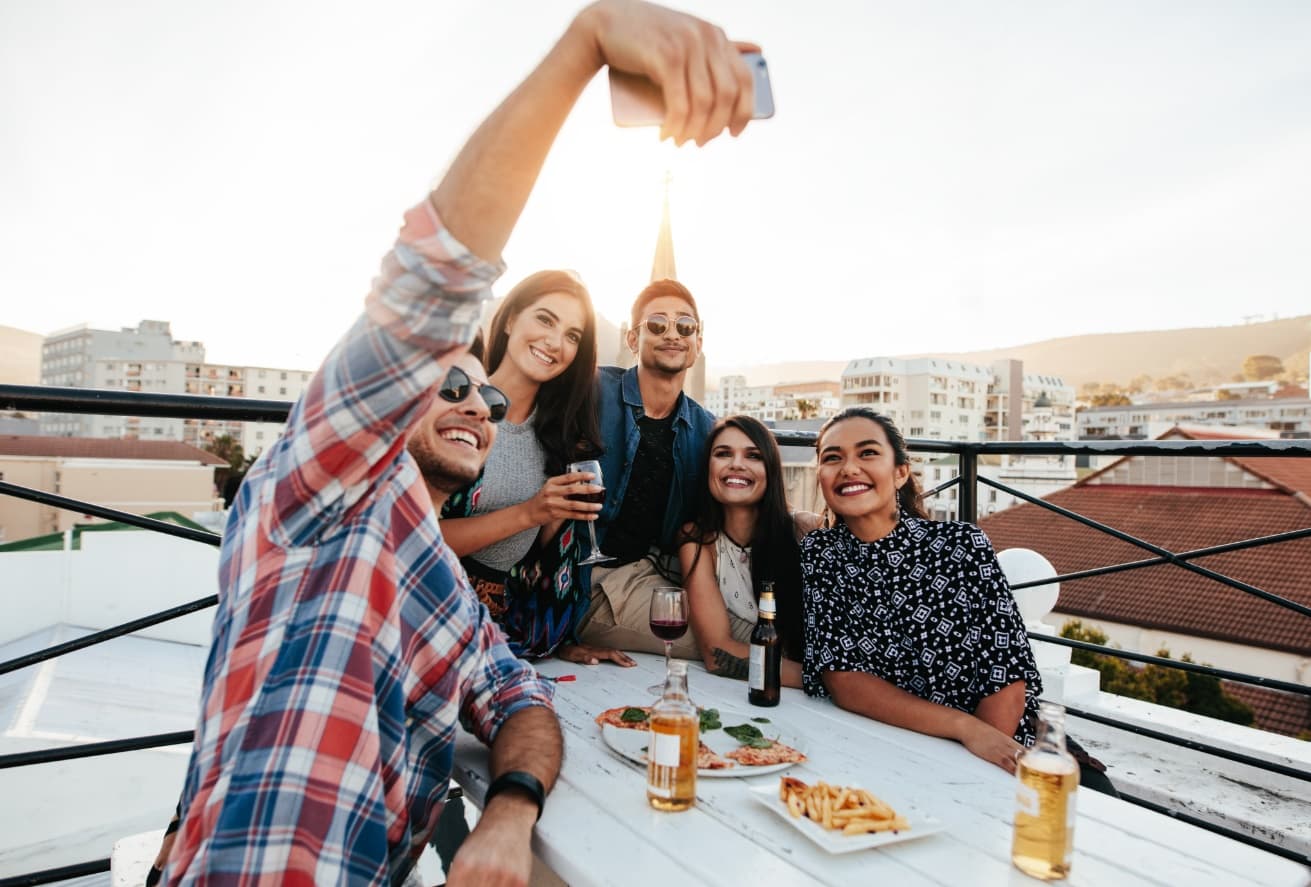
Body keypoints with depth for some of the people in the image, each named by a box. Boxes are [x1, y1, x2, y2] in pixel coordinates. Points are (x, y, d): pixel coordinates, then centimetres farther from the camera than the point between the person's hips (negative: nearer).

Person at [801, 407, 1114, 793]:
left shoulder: (962, 543, -5)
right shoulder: (815, 555, -3)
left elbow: (1008, 675, -6)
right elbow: (842, 681, -9)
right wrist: (965, 728, -20)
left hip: (1000, 753, 0)